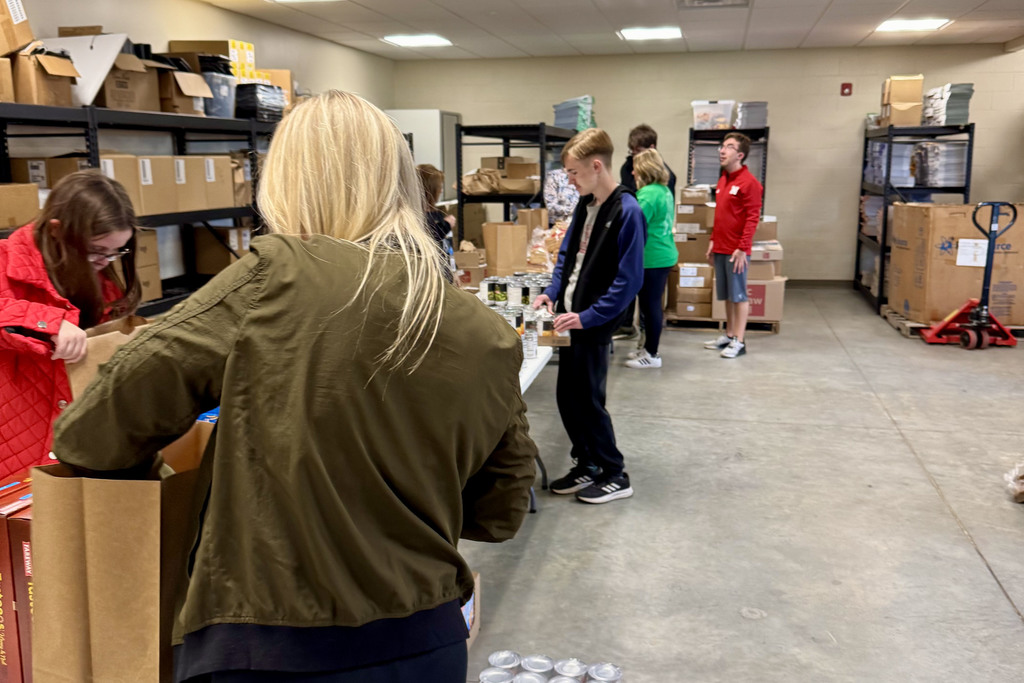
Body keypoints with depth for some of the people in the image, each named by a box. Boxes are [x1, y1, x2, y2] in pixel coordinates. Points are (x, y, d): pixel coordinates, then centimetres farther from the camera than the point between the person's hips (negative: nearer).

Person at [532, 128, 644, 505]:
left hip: (594, 323, -8)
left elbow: (628, 279, -20)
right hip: (570, 316, 8)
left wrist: (587, 316, -20)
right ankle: (586, 465, 30)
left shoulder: (627, 212, -18)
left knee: (587, 399, 2)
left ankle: (615, 475, 18)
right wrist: (553, 292, 5)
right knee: (566, 396, 14)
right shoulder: (585, 204, 8)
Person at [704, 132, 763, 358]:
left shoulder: (749, 182, -12)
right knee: (726, 295, 14)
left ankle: (739, 342, 5)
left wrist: (742, 248, -19)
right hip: (720, 248, 8)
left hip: (736, 250, -8)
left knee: (739, 295, -1)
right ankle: (729, 335, 24)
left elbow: (752, 218, -15)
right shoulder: (723, 179, 14)